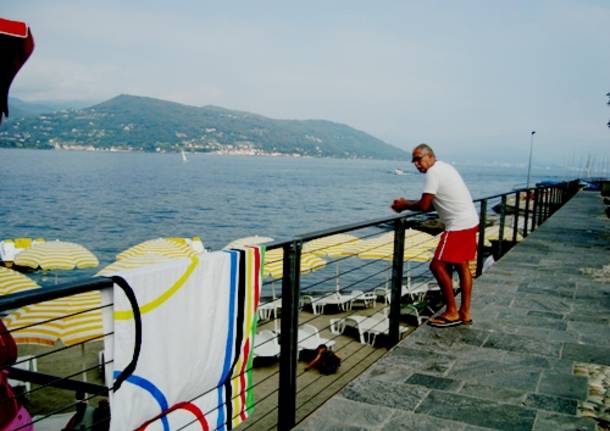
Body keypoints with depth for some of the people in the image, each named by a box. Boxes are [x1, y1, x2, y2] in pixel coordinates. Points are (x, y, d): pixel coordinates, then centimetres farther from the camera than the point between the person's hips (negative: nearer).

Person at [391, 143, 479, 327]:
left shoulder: (433, 172, -14)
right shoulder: (444, 167, 17)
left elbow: (424, 206, -16)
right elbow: (431, 203, 19)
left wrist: (404, 205, 0)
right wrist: (407, 203, 12)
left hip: (458, 226, -10)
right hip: (469, 222, 10)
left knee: (438, 265, -4)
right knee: (462, 266, 14)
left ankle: (452, 313, 3)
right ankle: (464, 313, 20)